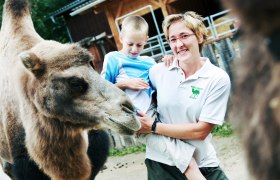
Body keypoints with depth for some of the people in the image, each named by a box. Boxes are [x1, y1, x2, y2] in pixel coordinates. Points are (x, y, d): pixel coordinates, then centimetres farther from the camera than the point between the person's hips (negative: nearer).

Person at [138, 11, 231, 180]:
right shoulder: (158, 71, -3)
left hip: (203, 165, -2)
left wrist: (154, 127, -14)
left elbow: (201, 131, -15)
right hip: (160, 163, 2)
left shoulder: (218, 79, -10)